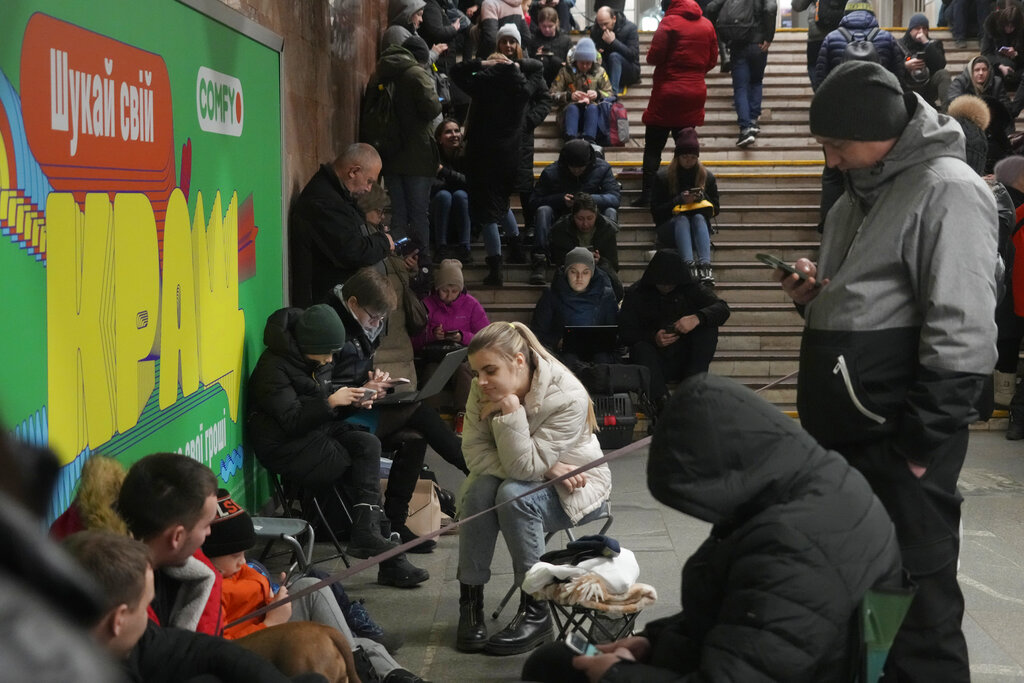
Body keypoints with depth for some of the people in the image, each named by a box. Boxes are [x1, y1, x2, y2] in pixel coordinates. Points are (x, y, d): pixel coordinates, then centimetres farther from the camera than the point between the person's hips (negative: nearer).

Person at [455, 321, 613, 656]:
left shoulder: (568, 397, -28)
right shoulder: (483, 391, -13)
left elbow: (525, 467, -29)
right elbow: (475, 453, -17)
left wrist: (510, 411, -38)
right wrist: (544, 468, -24)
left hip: (574, 489, -4)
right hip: (529, 478, 4)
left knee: (513, 494, -33)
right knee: (480, 489, -29)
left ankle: (535, 612, -22)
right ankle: (470, 599, -18)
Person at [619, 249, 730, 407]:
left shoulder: (690, 288, 5)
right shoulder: (636, 293, 2)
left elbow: (722, 309, -7)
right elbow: (624, 333, -4)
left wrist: (697, 318, -29)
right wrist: (653, 338, -23)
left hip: (685, 358, 2)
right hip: (654, 360, -2)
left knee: (709, 327, -20)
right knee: (640, 348, -34)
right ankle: (661, 400, -51)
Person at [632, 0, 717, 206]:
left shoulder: (670, 22, -9)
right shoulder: (707, 25, 7)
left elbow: (654, 57, -12)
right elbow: (712, 60, 11)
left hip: (667, 92, -4)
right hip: (695, 92, 4)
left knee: (653, 146, 1)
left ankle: (646, 194, -5)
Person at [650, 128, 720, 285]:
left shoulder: (707, 176, 9)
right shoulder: (663, 178, 3)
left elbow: (715, 209, 10)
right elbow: (655, 211, -3)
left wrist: (702, 198, -11)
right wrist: (679, 200, -17)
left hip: (700, 227, 1)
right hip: (670, 229, -1)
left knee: (698, 217, -32)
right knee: (682, 219, -34)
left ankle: (705, 266, -55)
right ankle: (690, 267, -57)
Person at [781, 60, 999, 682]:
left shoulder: (946, 191, -13)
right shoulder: (860, 195, 16)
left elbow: (962, 337, -19)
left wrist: (921, 445, -19)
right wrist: (815, 292, 7)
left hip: (897, 443, -9)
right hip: (840, 434, 9)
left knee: (912, 601, -2)